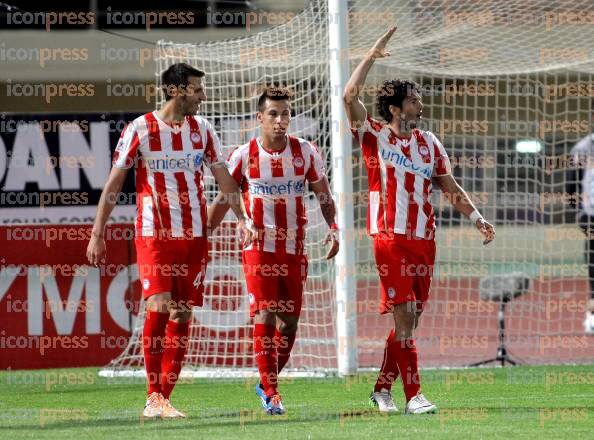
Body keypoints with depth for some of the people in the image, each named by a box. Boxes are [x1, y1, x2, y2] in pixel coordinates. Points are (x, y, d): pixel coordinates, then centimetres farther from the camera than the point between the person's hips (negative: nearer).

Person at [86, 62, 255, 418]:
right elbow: (114, 183, -2)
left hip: (194, 236, 4)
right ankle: (153, 395, -7)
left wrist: (242, 218, 3)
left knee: (183, 315, 2)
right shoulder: (140, 129, -5)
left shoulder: (202, 129, 7)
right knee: (159, 306, -18)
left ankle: (164, 399, 8)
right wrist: (97, 233, -4)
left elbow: (223, 177, 13)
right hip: (154, 234, -4)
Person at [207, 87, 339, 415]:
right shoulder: (243, 156, -3)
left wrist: (333, 228, -5)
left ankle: (267, 383, 23)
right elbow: (223, 200, 5)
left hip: (294, 249, 3)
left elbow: (323, 196, 11)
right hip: (259, 247, -3)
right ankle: (270, 392, -9)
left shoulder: (305, 152, 1)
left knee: (289, 321, 4)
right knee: (265, 316, -14)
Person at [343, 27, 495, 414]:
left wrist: (477, 218, 6)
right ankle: (413, 395, -12)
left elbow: (450, 187, 17)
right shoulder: (374, 136, 1)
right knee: (404, 314, -11)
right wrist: (373, 56, -10)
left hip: (424, 239, 5)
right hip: (391, 239, -5)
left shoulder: (429, 143, 14)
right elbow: (350, 96, -11)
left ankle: (383, 387, 17)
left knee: (409, 319, 6)